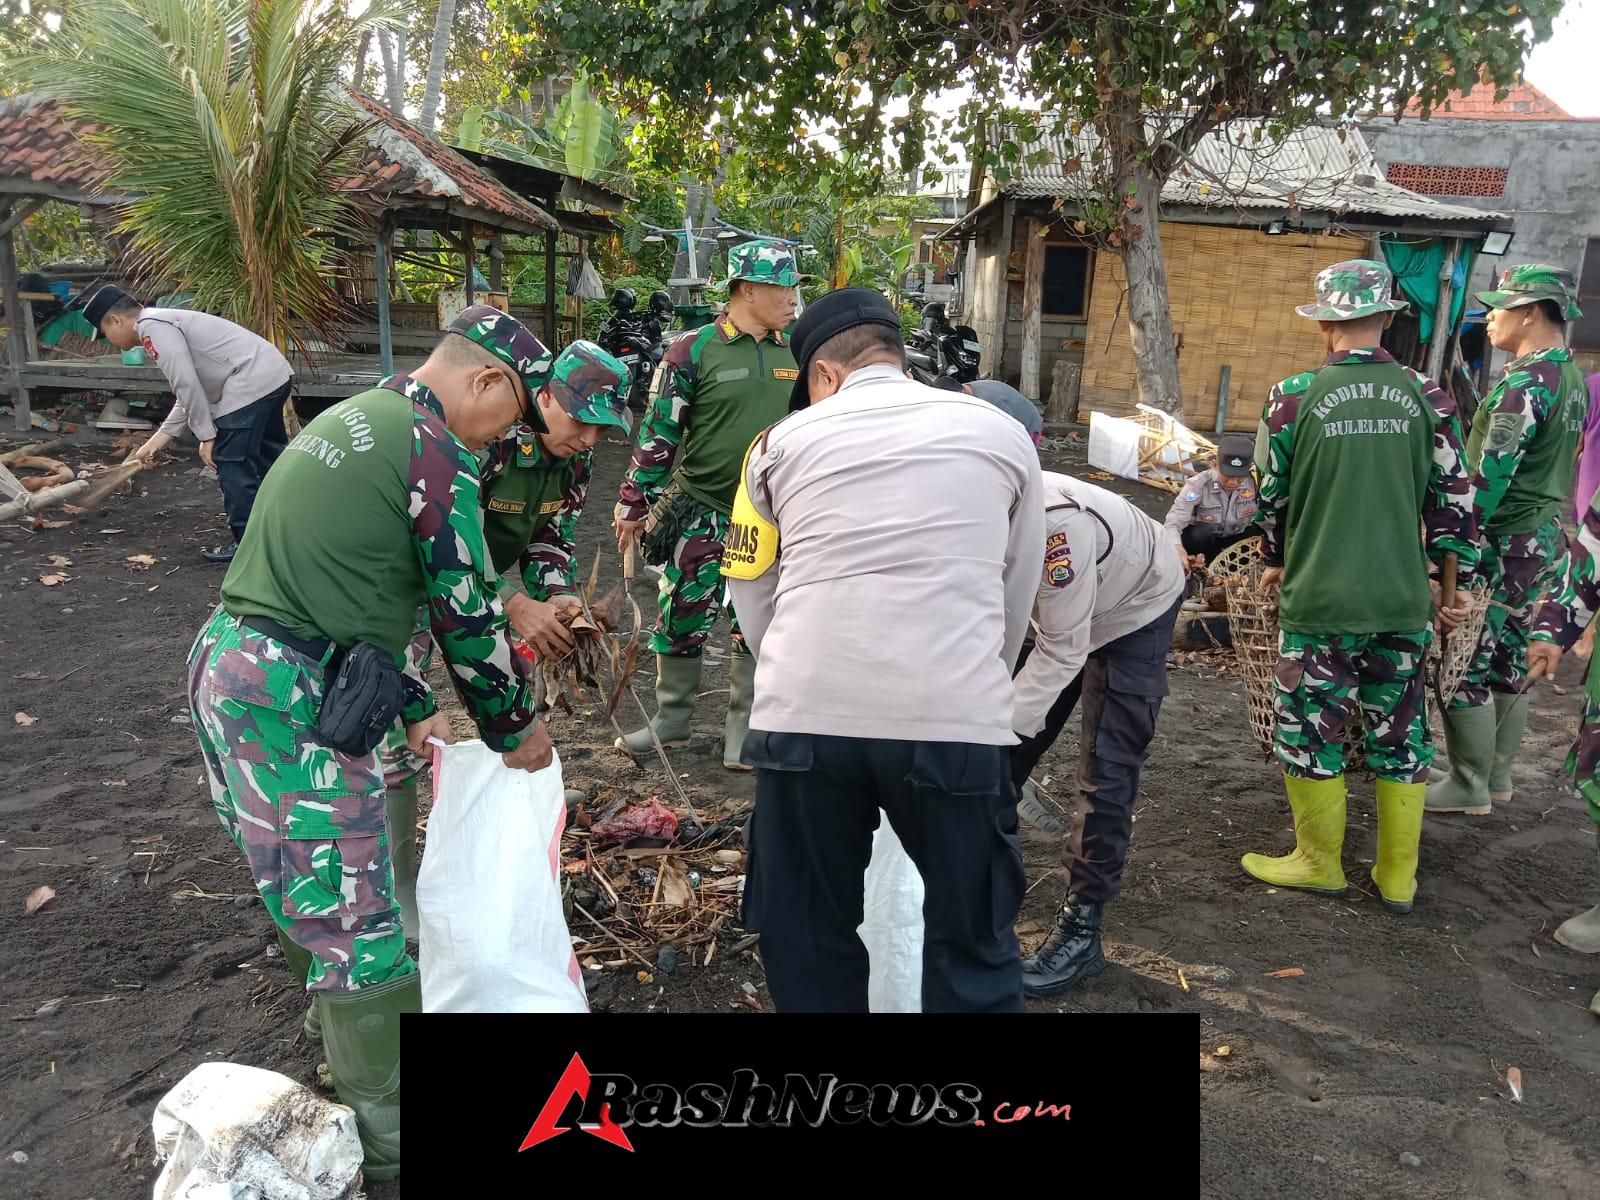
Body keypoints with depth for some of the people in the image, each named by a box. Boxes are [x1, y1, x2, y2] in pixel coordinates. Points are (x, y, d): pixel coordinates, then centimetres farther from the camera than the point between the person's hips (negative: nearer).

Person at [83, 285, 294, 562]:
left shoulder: (152, 327, -7)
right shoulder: (165, 325, 24)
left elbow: (188, 385, -16)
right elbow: (187, 397, 25)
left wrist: (206, 436, -9)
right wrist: (152, 445, 26)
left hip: (251, 385, -10)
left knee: (232, 464, -3)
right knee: (268, 459, 22)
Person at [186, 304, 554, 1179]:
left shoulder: (350, 422, 19)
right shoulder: (437, 450, -10)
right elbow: (467, 614, -9)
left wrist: (414, 707, 24)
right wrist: (516, 727, 6)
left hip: (227, 667, 10)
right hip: (294, 702, -10)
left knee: (302, 893, 24)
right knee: (355, 925, 0)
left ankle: (347, 1041, 43)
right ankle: (392, 1142, 14)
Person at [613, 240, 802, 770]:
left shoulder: (796, 352, 5)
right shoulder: (693, 351, -8)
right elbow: (658, 434, -5)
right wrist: (634, 506, -4)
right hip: (700, 511, -3)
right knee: (682, 617, 5)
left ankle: (744, 725, 23)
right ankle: (672, 719, 24)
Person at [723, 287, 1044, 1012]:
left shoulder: (783, 441, 10)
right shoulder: (1002, 434, 12)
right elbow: (1015, 597, 14)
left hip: (805, 715, 1)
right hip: (955, 717, 0)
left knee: (810, 938, 17)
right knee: (971, 940, 15)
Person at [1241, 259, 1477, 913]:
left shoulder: (1295, 396, -7)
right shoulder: (1429, 398, -1)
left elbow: (1273, 496, 3)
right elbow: (1453, 501, 2)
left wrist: (1275, 563, 21)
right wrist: (1458, 583, 14)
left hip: (1319, 597, -3)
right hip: (1403, 601, 3)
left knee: (1311, 730, 11)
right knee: (1401, 736, 14)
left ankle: (1320, 863, 25)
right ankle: (1397, 876, 25)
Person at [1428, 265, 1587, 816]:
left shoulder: (1525, 381, -19)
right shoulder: (1573, 378, 12)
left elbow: (1491, 472, -24)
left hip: (1505, 540, -10)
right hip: (1545, 534, 10)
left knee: (1464, 665, -2)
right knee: (1508, 660, 16)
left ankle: (1468, 786, 6)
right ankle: (1496, 774, 27)